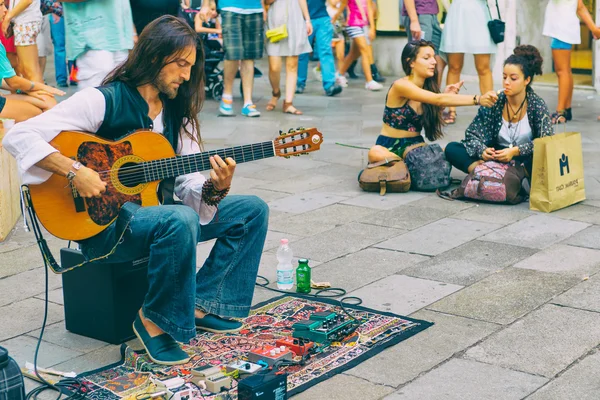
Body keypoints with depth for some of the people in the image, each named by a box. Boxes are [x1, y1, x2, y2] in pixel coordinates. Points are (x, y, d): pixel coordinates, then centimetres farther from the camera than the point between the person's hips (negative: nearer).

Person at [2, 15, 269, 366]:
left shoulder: (177, 112, 8)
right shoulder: (104, 101, -12)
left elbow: (190, 189, 3)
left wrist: (214, 190, -20)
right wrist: (74, 171, -28)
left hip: (157, 212, 8)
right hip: (103, 223, -8)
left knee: (253, 210, -1)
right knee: (181, 220, -38)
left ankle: (198, 306, -1)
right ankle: (155, 321, -16)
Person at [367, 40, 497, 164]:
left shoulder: (427, 87, 6)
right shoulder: (401, 85, -18)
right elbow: (438, 99, -30)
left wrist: (445, 97, -8)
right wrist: (478, 99, -38)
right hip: (390, 146, -5)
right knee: (377, 154, -40)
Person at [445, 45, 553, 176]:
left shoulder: (537, 105, -5)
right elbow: (472, 134, -3)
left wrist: (515, 151, -26)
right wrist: (482, 150, -25)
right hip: (497, 157, 2)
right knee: (451, 148, -14)